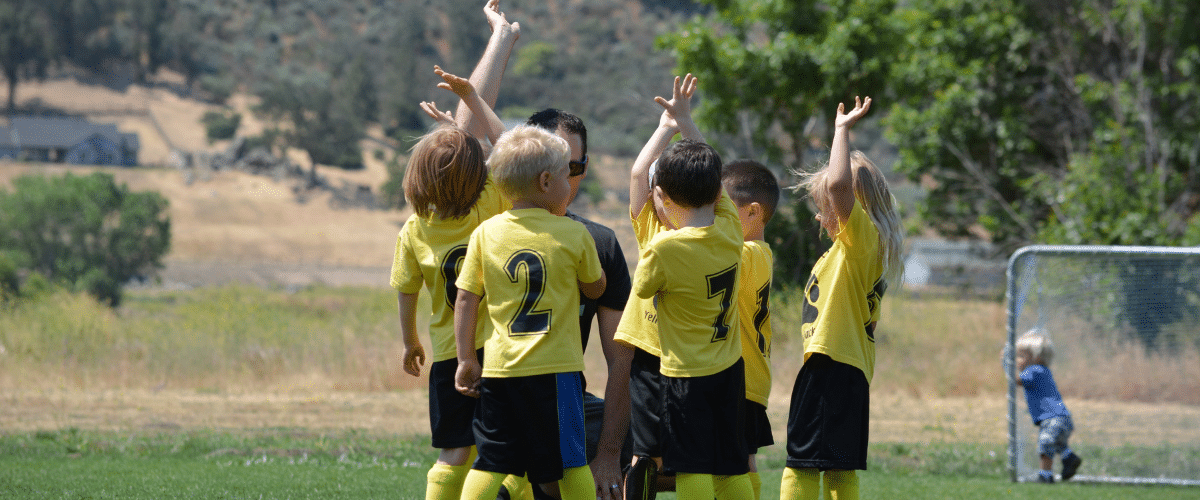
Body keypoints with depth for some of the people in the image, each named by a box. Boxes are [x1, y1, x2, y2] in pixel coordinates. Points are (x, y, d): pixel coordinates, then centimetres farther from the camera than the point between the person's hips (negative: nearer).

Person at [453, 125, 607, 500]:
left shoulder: (485, 234, 1)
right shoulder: (573, 235, -4)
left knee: (490, 461, 6)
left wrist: (466, 360, 9)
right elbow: (596, 288, 11)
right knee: (571, 460, 7)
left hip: (500, 368, 2)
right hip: (557, 368, -2)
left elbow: (465, 301, 2)